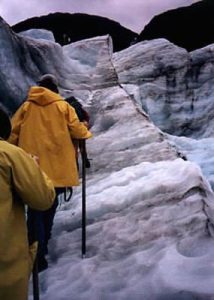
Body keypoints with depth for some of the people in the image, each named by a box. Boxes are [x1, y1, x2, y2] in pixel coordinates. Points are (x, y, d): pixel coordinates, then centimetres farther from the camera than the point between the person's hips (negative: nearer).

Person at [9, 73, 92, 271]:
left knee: (36, 209, 2)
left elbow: (13, 132, 4)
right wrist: (86, 133, 22)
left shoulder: (26, 106, 6)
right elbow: (76, 129, 1)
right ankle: (42, 246, 34)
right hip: (57, 167, 0)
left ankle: (37, 256, -6)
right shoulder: (62, 106, 2)